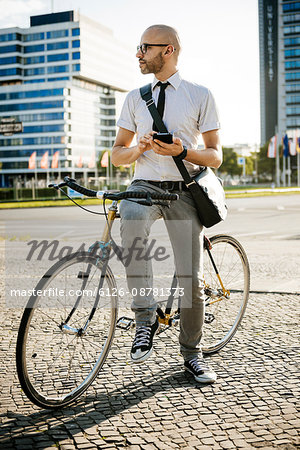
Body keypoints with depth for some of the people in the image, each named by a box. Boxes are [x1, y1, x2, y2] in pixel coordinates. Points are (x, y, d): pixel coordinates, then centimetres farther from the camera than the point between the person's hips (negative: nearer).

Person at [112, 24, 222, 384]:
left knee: (191, 278, -4)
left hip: (183, 191, -1)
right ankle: (145, 317, -25)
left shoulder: (200, 95, 5)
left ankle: (191, 354, 17)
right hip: (145, 185, 1)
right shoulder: (135, 98, 13)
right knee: (131, 220, -36)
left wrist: (181, 150, -15)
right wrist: (141, 147, -8)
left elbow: (215, 156, 4)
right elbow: (117, 155, 14)